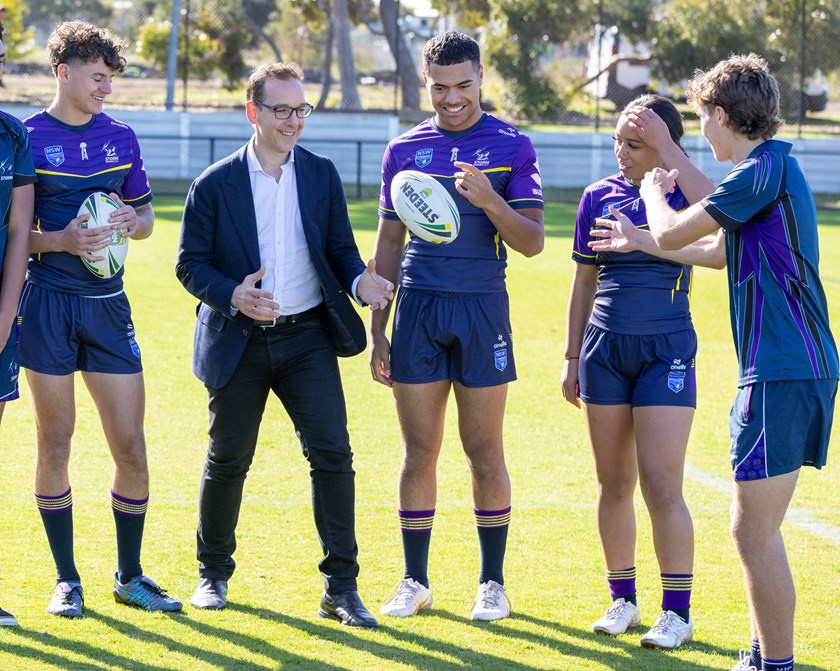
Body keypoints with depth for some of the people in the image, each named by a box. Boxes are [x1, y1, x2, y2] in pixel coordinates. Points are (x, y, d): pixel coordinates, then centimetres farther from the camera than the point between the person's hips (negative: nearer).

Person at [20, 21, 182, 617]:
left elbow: (145, 214, 20)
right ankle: (67, 580, 13)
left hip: (108, 302, 4)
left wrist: (132, 221, -3)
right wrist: (61, 239, -19)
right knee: (55, 445, 2)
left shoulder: (120, 137, 11)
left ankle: (130, 576, 14)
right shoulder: (29, 139, -3)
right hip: (49, 303, -3)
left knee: (131, 449, 0)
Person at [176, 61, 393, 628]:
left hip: (308, 337, 1)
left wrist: (360, 283, -14)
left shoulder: (322, 175, 4)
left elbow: (341, 249, 9)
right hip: (240, 343, -1)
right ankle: (214, 572, 30)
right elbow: (191, 264, -3)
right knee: (228, 461, 10)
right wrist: (233, 295, -23)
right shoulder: (215, 184, -4)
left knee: (332, 453, -9)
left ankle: (341, 587, -5)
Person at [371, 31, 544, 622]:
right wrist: (377, 329, 9)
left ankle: (493, 581, 11)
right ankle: (415, 581, 11)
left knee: (485, 452, 2)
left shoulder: (511, 146, 0)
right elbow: (389, 244, 13)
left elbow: (532, 241, -5)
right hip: (418, 309, 2)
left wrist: (490, 201, -23)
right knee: (419, 451, 4)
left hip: (482, 307, -2)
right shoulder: (405, 149, 8)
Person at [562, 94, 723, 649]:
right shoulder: (599, 197, 7)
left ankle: (678, 612, 0)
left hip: (666, 350, -4)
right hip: (605, 347, 4)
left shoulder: (682, 193, -3)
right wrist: (573, 359, 14)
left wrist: (667, 148, -25)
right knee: (615, 482, 8)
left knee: (662, 485, -8)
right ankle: (623, 599, 20)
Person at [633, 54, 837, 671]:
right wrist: (640, 242, 41)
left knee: (754, 531, -8)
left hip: (783, 373, -10)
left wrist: (654, 192, 12)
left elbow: (673, 233, -9)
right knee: (758, 529, 16)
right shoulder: (776, 169, 17)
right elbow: (725, 246, 33)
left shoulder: (764, 170, -13)